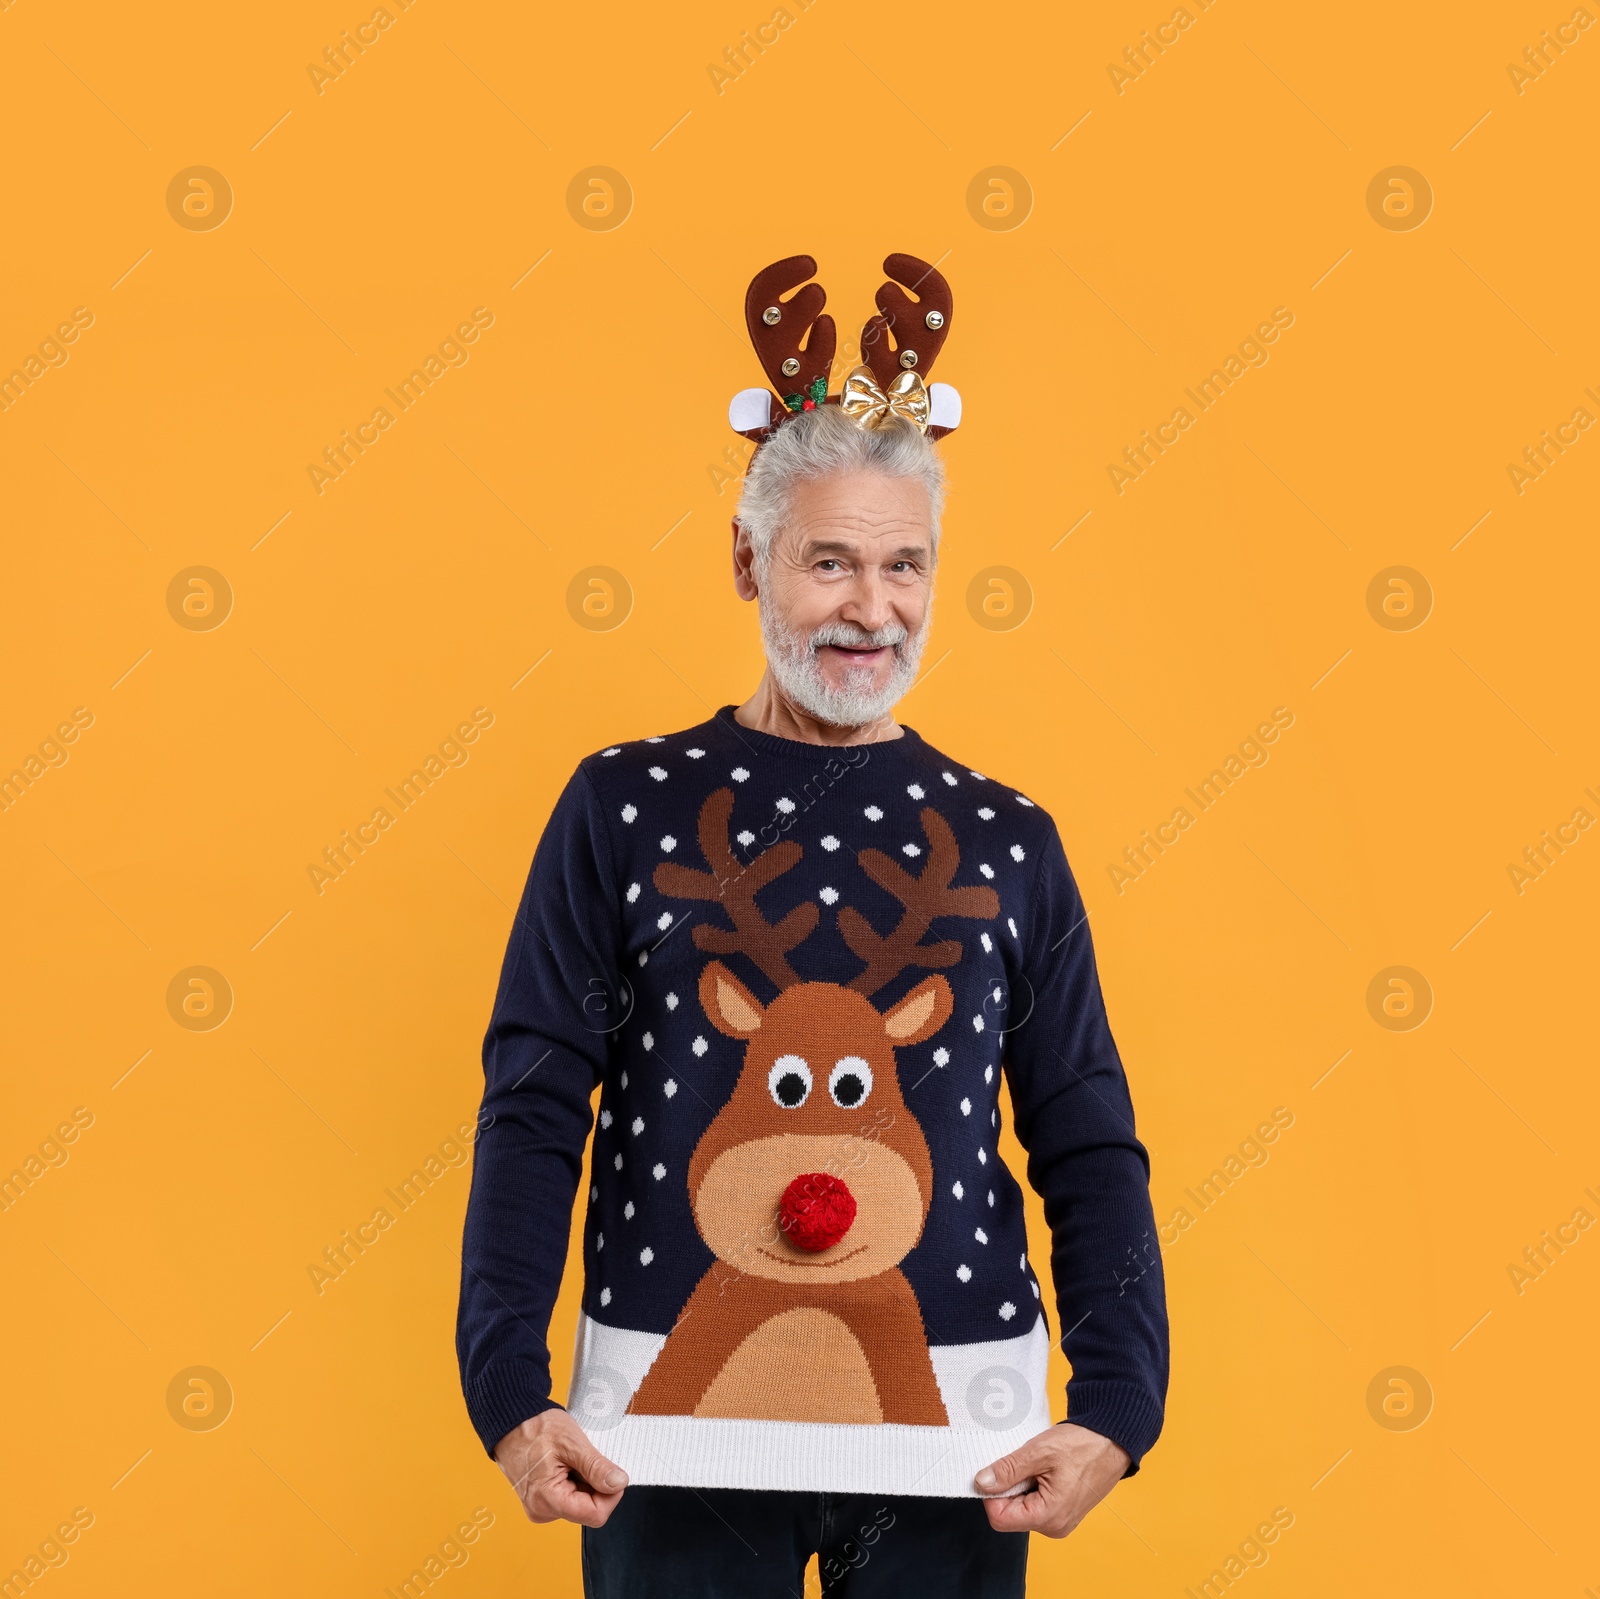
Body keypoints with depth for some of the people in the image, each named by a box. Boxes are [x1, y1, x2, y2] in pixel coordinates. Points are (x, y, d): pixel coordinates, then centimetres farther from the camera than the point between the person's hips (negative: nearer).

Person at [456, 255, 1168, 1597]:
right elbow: (535, 1112, -2)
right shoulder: (625, 809, 0)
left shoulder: (1007, 843, 5)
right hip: (674, 1424, -1)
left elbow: (1092, 1146, 5)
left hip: (954, 1423, 2)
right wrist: (509, 1391, -11)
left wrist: (1116, 1409, -7)